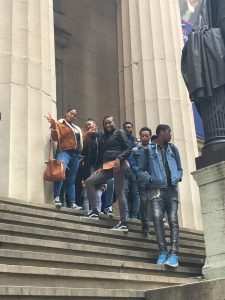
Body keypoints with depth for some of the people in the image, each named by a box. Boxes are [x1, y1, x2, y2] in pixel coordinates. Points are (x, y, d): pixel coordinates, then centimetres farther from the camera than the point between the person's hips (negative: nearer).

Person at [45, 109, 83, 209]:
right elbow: (55, 137, -9)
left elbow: (82, 142, 24)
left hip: (75, 155, 6)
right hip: (64, 152, -6)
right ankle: (56, 197, -32)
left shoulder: (77, 129, 25)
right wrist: (53, 125, -22)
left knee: (71, 180, 7)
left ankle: (72, 203, 6)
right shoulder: (60, 124, 7)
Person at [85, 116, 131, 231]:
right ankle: (94, 211, -5)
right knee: (89, 181, -5)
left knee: (119, 192, -11)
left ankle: (123, 223, -11)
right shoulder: (104, 137, 24)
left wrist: (119, 158, -18)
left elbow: (128, 149, -4)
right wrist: (102, 167, 10)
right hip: (107, 166, 7)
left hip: (118, 165, -7)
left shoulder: (119, 132, 4)